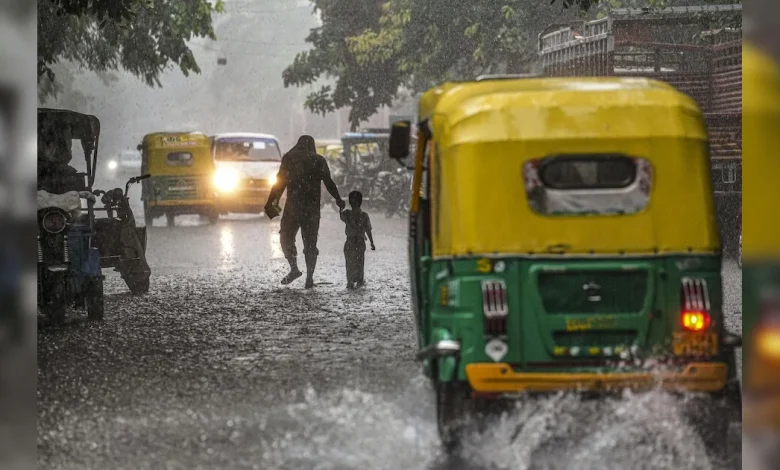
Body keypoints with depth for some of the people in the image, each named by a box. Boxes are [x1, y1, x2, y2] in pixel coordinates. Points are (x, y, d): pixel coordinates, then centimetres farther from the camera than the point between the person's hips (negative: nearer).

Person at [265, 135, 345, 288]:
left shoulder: (289, 158, 1)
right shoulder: (319, 161, 5)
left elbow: (280, 182, -3)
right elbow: (329, 183, 4)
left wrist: (271, 201, -1)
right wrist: (339, 200, 17)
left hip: (293, 205, -2)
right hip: (313, 207, 2)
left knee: (286, 237, 9)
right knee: (310, 242, 7)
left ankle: (294, 268, -10)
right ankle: (309, 277, 1)